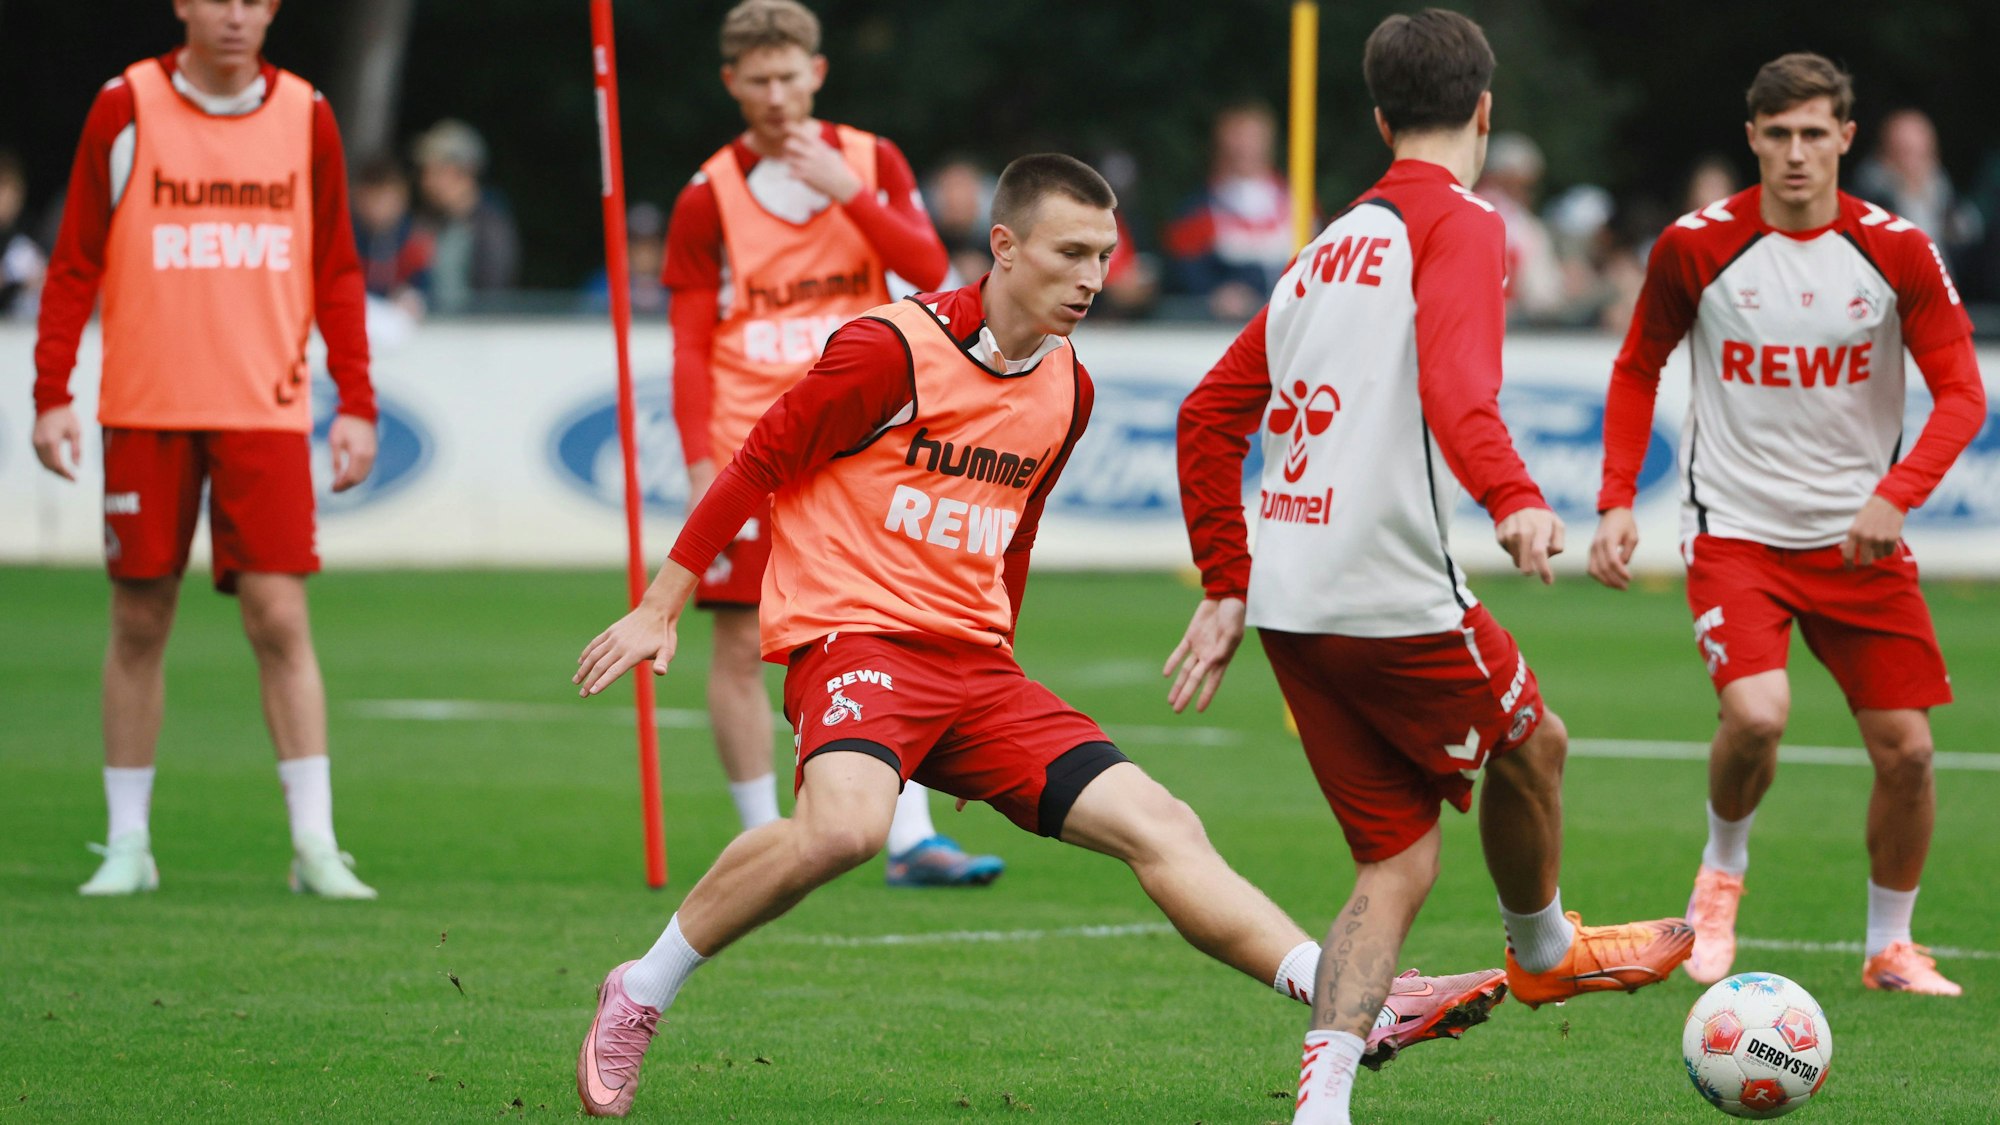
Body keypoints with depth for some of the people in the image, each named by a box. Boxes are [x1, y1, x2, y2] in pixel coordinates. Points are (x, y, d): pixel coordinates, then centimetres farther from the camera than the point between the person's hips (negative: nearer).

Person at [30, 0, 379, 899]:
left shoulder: (304, 117, 5)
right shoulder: (126, 109, 1)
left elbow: (336, 275, 10)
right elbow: (75, 262, 3)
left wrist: (356, 404, 3)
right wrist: (53, 393, -5)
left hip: (266, 411, 0)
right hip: (146, 411, 0)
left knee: (280, 620, -7)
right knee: (138, 623, 5)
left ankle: (314, 842, -4)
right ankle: (127, 843, 14)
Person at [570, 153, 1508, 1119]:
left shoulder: (1068, 391, 13)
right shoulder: (891, 350, -9)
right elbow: (755, 467, -2)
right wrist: (660, 609, -2)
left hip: (974, 663, 7)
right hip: (852, 634, -7)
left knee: (1157, 825, -5)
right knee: (846, 824, -35)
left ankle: (1358, 1006, -11)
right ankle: (638, 997, -17)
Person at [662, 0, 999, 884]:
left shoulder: (871, 163, 5)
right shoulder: (709, 198, -1)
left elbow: (927, 269, -7)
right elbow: (690, 346, -1)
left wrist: (848, 193, -17)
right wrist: (700, 464, -9)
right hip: (747, 450, -2)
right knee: (740, 648, -2)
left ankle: (910, 841, -1)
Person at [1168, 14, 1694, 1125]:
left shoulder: (1325, 249, 21)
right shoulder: (1458, 222, -4)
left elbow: (1209, 417, 23)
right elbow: (1454, 378, -24)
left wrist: (1227, 587, 25)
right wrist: (1516, 499, -37)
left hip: (1289, 607, 7)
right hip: (1395, 596, -7)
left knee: (1397, 857, 10)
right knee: (1533, 745, 20)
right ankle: (1543, 949, 42)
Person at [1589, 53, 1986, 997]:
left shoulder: (1896, 251, -6)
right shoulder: (1696, 246, -6)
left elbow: (1961, 392, -6)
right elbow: (1637, 370, 8)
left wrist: (1894, 496, -22)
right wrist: (1616, 503, -2)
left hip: (1856, 536, 2)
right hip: (1734, 529, -2)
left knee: (1905, 750, -2)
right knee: (1756, 713, -25)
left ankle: (1890, 947, 20)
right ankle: (1723, 867, 6)